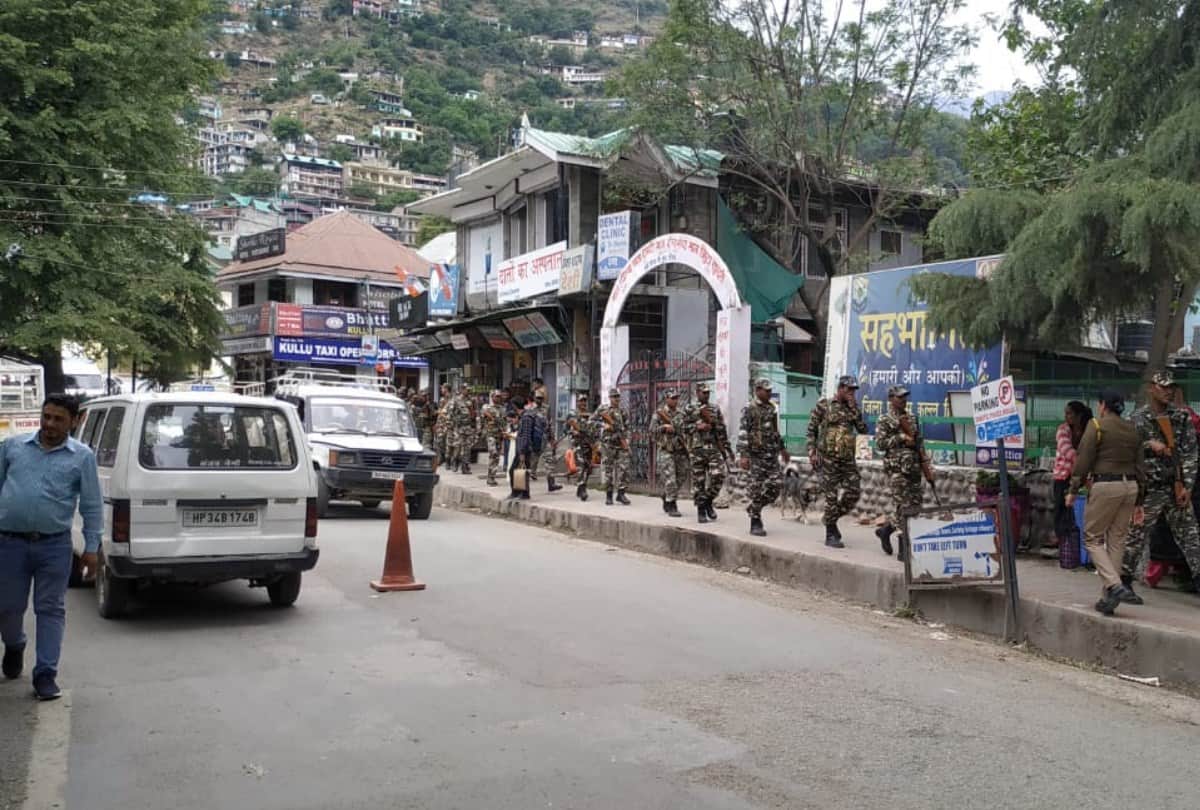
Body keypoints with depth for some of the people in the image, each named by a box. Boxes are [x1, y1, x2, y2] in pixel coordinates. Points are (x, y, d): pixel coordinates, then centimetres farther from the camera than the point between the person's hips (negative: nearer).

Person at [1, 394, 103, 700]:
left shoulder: (81, 456, 2)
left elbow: (92, 505, 3)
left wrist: (91, 547, -2)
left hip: (54, 545, -2)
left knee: (50, 609, 1)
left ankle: (46, 674, 8)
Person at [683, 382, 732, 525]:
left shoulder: (715, 409, 14)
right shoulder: (689, 409, 4)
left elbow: (722, 430, 14)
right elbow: (685, 428, -1)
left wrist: (727, 447, 10)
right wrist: (698, 427, -15)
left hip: (715, 448, 3)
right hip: (697, 449, -3)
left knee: (718, 475, -12)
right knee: (699, 480, 0)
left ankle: (708, 502, 10)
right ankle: (701, 510, 9)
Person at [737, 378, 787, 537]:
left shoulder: (771, 407, 15)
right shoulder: (749, 408, -8)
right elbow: (742, 433, -15)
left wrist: (782, 448, 28)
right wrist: (743, 455, -22)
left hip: (772, 454, 7)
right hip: (756, 454, -7)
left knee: (776, 482, -1)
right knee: (755, 488, -3)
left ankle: (754, 507, 19)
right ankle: (755, 523, 5)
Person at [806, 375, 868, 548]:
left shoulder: (852, 408, 13)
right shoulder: (823, 405, -1)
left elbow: (863, 429, 2)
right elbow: (811, 430, 0)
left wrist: (854, 409, -4)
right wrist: (812, 452, -8)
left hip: (848, 458, 5)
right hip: (828, 457, -5)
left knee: (854, 492, -1)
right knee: (831, 495, -3)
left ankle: (831, 519, 21)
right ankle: (830, 535, 6)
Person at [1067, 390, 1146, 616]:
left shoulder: (1096, 426, -4)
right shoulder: (1132, 431, 14)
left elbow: (1083, 460, -9)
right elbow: (1140, 467, 15)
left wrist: (1073, 490, -3)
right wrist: (1139, 502, 19)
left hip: (1104, 486, -6)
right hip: (1130, 486, 6)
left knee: (1092, 538, 2)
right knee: (1116, 541, 9)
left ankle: (1115, 586, -16)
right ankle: (1107, 599, 11)